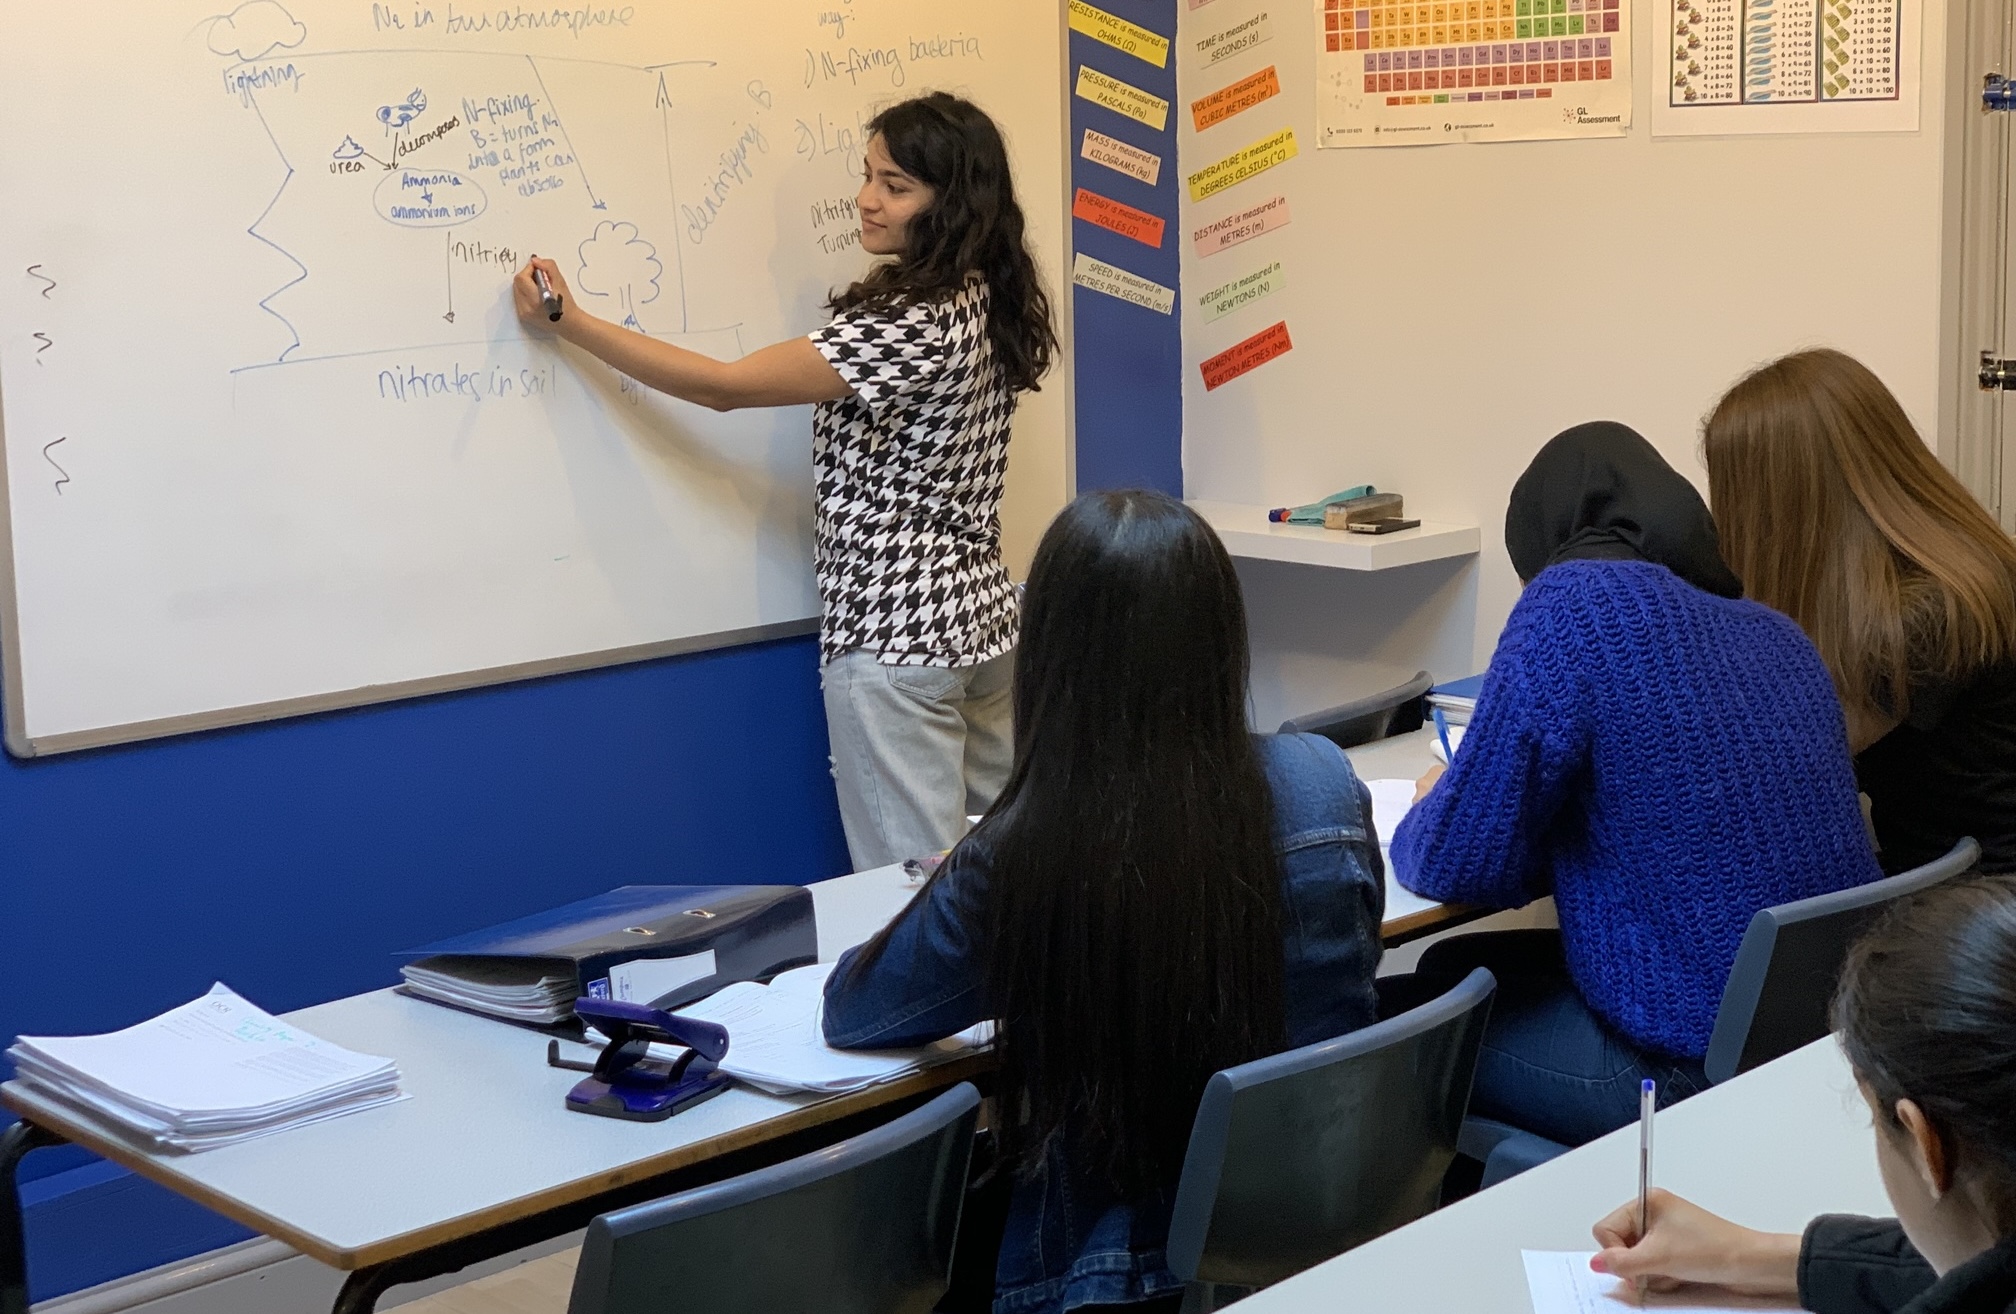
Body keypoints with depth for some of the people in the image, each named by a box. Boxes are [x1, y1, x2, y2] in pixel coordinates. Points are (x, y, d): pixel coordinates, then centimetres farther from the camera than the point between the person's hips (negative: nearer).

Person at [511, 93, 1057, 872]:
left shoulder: (914, 325, -20)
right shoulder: (986, 306, 6)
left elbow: (724, 386, -19)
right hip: (980, 618, 9)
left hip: (896, 635, -9)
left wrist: (570, 324, -15)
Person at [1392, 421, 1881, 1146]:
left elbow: (1464, 865, -13)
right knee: (1460, 969, 24)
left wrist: (1420, 822, 9)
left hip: (1693, 1072, -8)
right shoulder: (1776, 632, 8)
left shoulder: (1573, 601, -14)